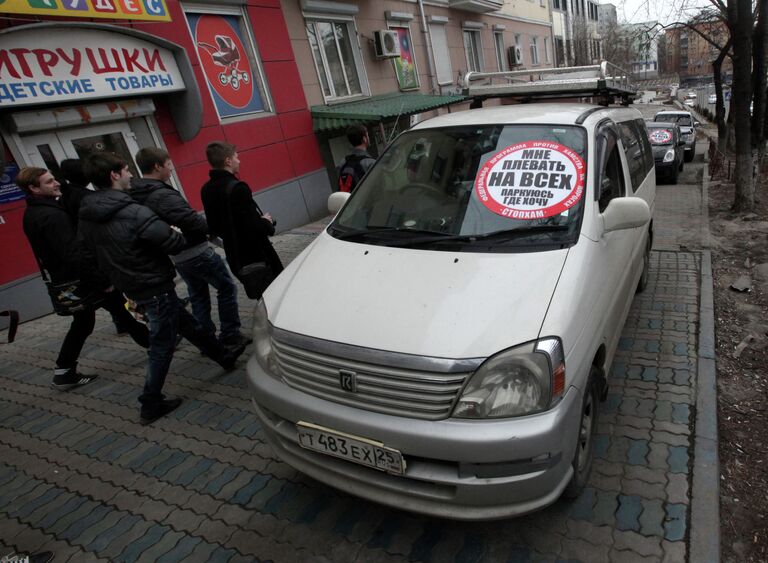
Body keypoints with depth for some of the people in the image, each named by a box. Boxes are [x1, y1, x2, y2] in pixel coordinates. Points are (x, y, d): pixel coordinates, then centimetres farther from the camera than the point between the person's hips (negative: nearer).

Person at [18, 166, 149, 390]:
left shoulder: (33, 213, 8)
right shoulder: (52, 216, -25)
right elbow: (76, 255, -30)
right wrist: (103, 282, -26)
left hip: (66, 281, 9)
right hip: (83, 279, -9)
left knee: (82, 324, 18)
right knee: (123, 310, 7)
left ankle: (64, 372, 21)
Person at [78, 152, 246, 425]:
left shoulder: (87, 217, 0)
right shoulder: (133, 212, -25)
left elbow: (94, 251, 12)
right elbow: (175, 243, -25)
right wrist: (176, 233, -3)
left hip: (131, 287, 9)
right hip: (155, 287, -9)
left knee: (187, 323, 21)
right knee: (162, 346, 6)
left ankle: (223, 356, 37)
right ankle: (151, 405, 18)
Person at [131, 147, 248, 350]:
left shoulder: (137, 195, 5)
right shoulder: (163, 196, -24)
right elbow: (194, 222, -27)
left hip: (176, 257, 9)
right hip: (196, 253, -9)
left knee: (197, 295, 19)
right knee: (226, 287, 4)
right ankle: (230, 336, 8)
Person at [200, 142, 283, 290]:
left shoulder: (206, 190, 5)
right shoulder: (237, 188, -22)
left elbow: (213, 224, 13)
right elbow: (253, 227, -24)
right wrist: (267, 222, -5)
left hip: (235, 257, 8)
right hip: (257, 255, -8)